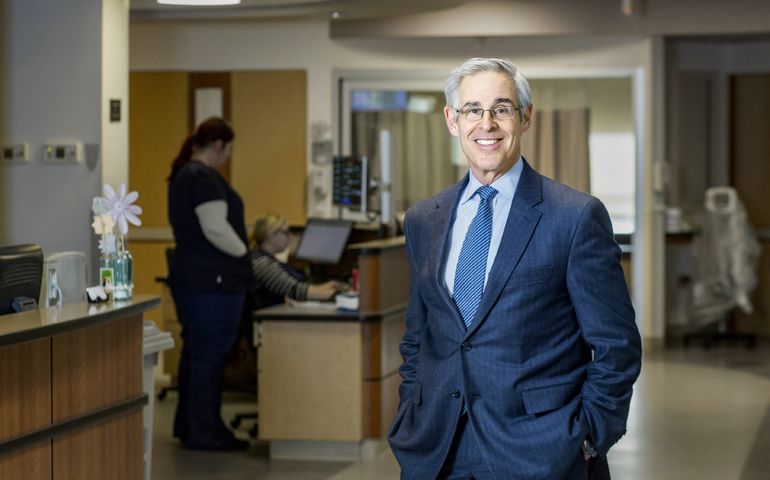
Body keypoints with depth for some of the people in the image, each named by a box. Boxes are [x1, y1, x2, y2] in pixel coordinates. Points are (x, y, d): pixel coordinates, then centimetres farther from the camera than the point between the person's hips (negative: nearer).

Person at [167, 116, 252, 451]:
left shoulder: (182, 174, 16)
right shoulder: (204, 178, -16)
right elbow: (215, 228, -22)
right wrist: (246, 254, -8)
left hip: (188, 274, 10)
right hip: (213, 280, -10)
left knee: (194, 351, 14)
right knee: (210, 354, -6)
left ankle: (187, 425, 20)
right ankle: (203, 433, -3)